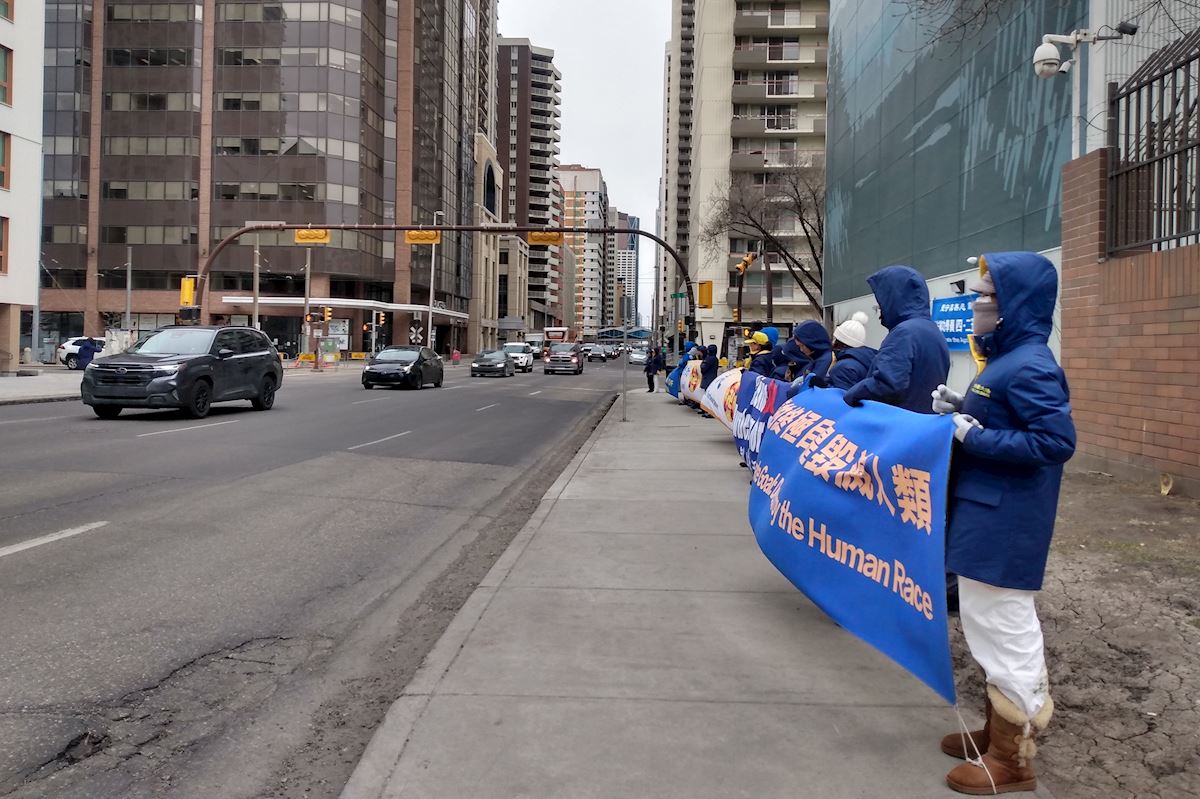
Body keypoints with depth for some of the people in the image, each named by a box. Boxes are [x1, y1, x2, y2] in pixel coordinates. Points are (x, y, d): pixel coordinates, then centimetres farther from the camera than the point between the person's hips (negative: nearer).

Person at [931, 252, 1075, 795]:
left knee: (1004, 631, 0)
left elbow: (1056, 441, -25)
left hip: (1003, 527, -11)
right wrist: (962, 409, 4)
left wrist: (972, 436, -22)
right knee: (995, 627, 20)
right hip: (990, 521, 11)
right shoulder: (1009, 359, 12)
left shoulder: (1030, 367, -19)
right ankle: (1001, 730, 35)